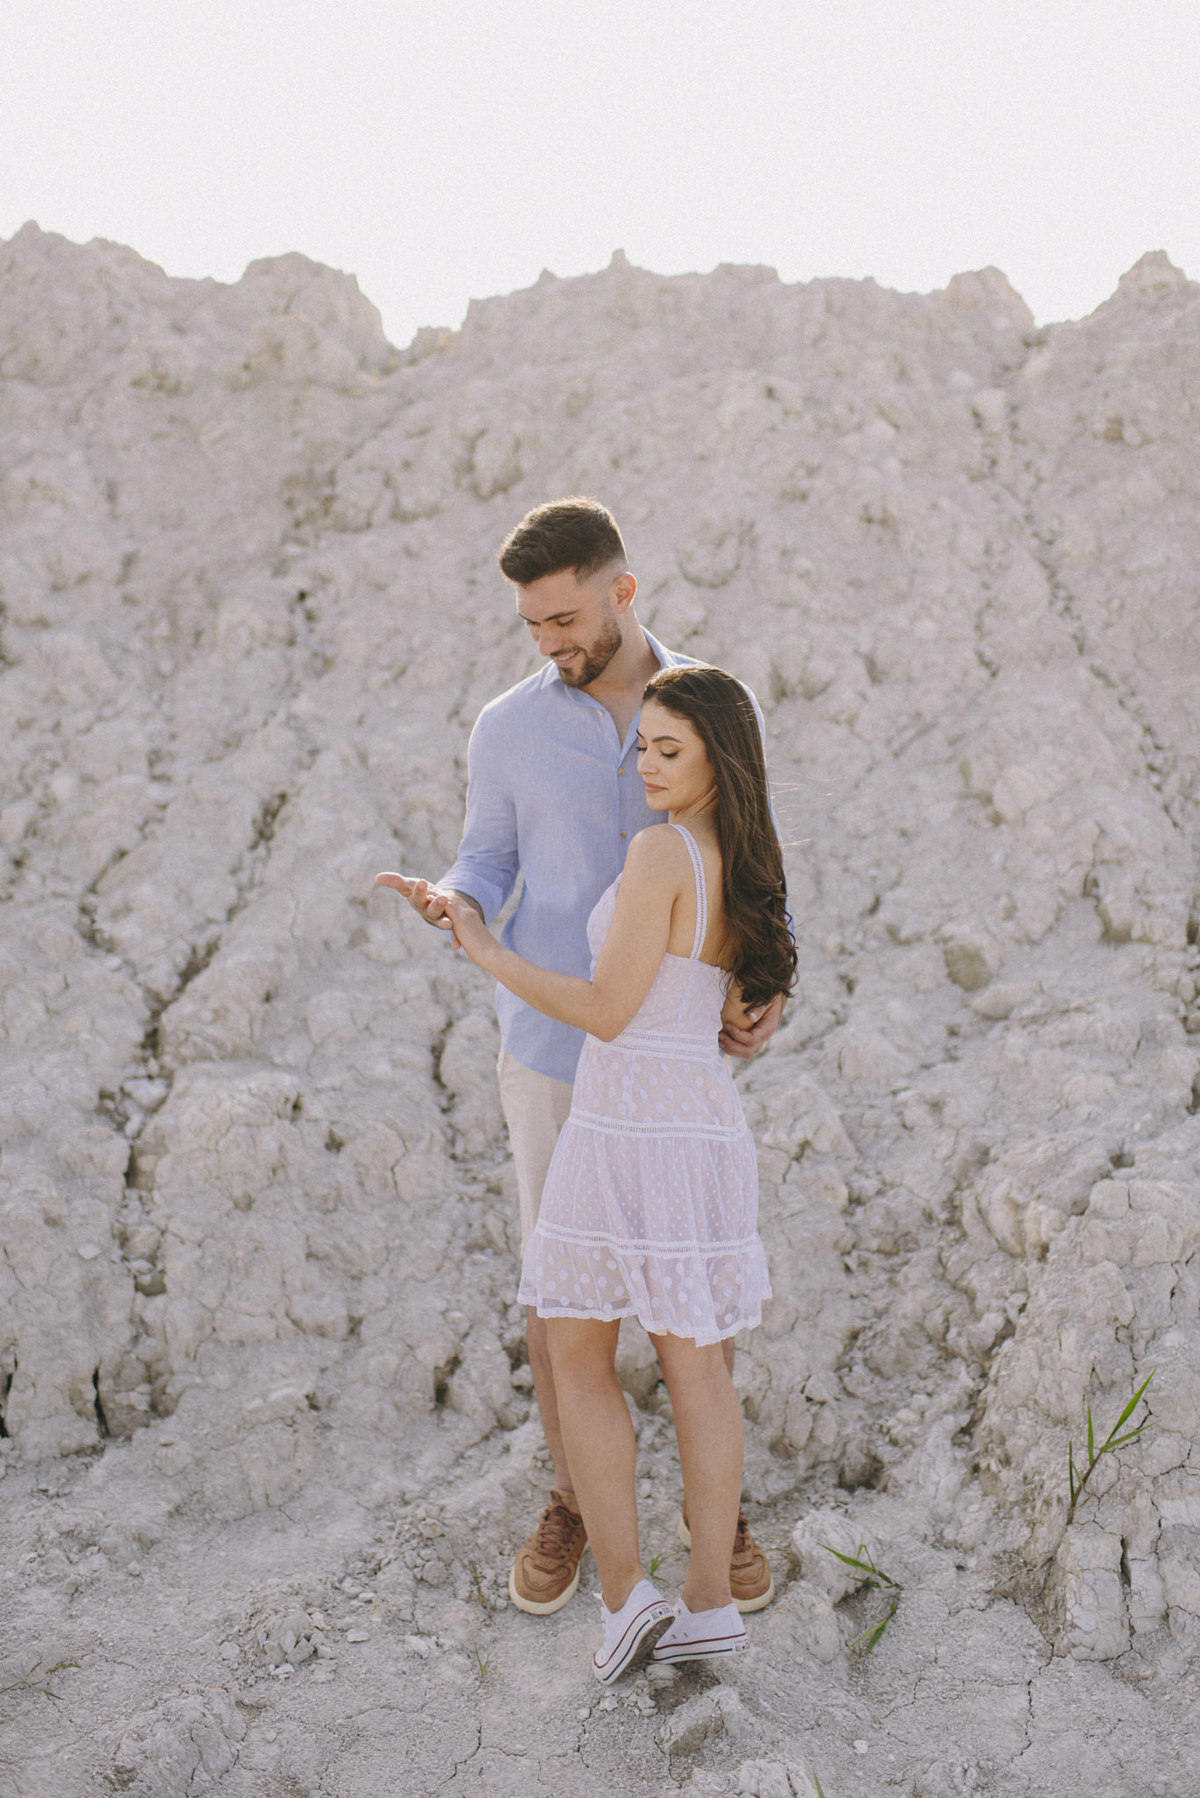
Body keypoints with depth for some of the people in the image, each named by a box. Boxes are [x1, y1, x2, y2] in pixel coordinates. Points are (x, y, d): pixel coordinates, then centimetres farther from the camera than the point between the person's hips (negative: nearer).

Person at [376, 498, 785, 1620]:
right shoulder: (508, 727, -6)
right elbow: (488, 876, 2)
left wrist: (769, 993, -20)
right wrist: (444, 907, -24)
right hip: (552, 1049, 0)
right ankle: (571, 1498, 32)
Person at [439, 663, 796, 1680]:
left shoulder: (661, 852, -15)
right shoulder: (745, 864, 10)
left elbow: (607, 1011, -14)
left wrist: (488, 953, -6)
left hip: (629, 1125, -8)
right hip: (708, 1122, 8)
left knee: (578, 1360, 8)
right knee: (696, 1366, 12)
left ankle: (624, 1593, 8)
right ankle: (710, 1603, 18)